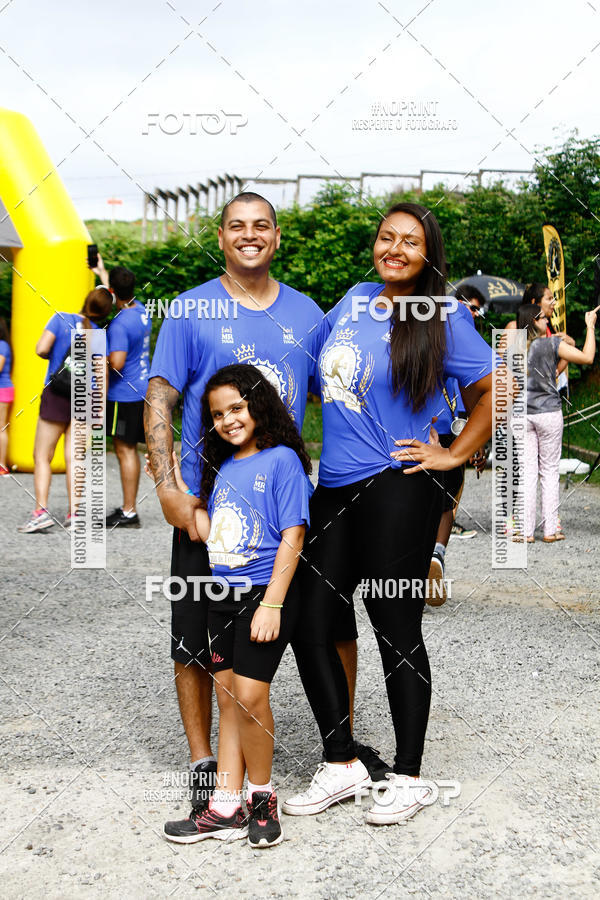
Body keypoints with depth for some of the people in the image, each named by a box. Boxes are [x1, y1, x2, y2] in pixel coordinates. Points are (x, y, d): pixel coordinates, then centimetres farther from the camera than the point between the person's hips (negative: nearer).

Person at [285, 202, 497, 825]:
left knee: (397, 632, 1)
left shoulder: (440, 319, -5)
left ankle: (408, 776, 18)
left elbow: (496, 391, -3)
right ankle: (341, 764, 20)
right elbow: (322, 359, 29)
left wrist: (453, 456, -4)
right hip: (335, 488, 7)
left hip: (397, 492, -6)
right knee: (308, 625, 5)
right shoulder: (355, 301, 12)